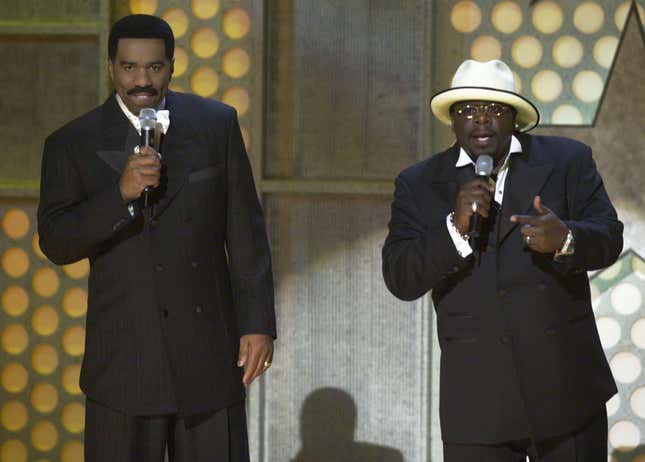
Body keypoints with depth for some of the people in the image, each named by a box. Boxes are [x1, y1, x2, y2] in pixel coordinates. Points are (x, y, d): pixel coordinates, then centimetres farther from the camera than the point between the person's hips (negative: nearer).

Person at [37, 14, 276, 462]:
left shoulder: (217, 124, 4)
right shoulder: (73, 144, -1)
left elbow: (246, 231, 5)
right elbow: (55, 242, -10)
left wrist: (259, 323, -1)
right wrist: (121, 193, -24)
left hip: (209, 353, 1)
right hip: (124, 355, -1)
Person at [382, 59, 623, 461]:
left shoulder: (568, 161, 5)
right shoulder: (419, 185, 6)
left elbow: (609, 239, -4)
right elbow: (400, 280, -3)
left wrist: (565, 239, -26)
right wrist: (456, 228, -18)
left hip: (565, 386, 0)